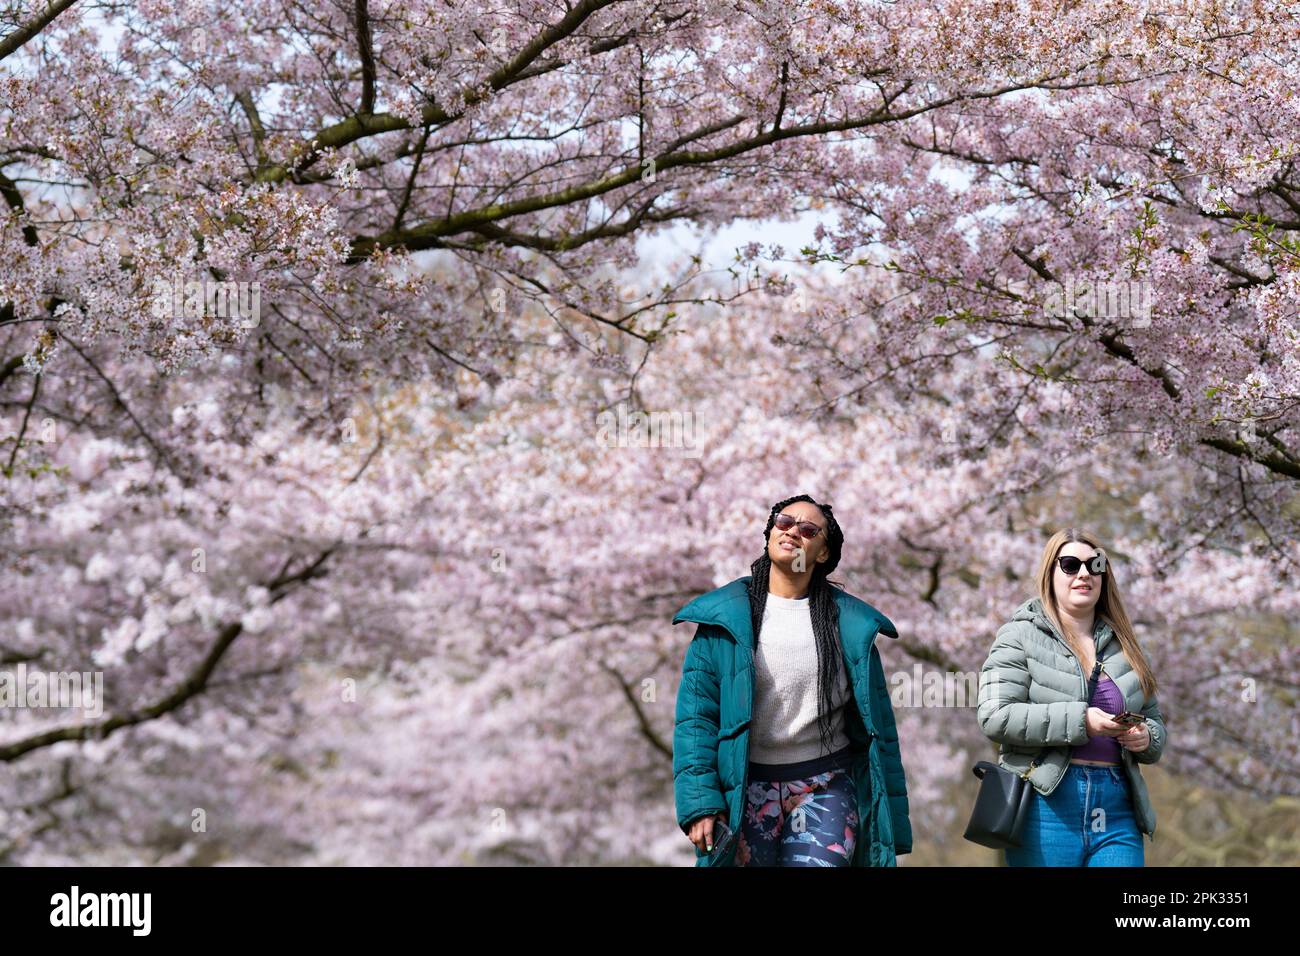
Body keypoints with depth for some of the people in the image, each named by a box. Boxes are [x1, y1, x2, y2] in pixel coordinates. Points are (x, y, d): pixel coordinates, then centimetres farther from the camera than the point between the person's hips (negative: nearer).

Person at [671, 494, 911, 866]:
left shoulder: (849, 623, 6)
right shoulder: (724, 615, 2)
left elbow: (877, 720, 7)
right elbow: (695, 713, -2)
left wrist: (891, 819, 4)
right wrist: (699, 801, -12)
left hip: (825, 788, 0)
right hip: (746, 788, 0)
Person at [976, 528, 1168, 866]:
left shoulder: (1124, 646, 18)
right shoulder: (1020, 636, 2)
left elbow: (1155, 721, 26)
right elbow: (995, 717, -10)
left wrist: (1146, 737, 1)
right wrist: (1079, 720, -16)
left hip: (1116, 810, 4)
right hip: (1048, 804, -4)